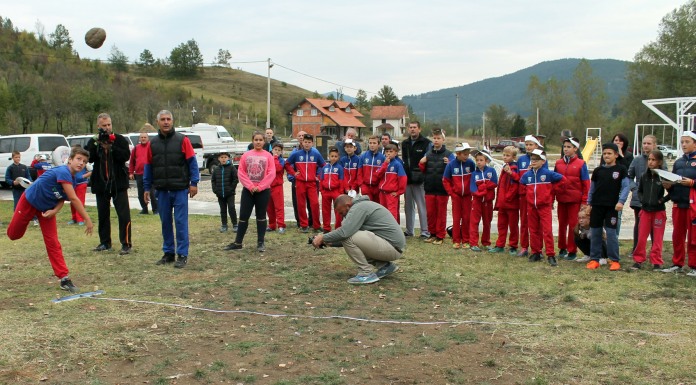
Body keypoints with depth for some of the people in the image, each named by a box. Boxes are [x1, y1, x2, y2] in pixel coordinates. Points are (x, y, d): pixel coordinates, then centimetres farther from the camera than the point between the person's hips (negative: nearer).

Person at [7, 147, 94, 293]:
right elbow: (74, 199, -38)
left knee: (53, 243, -3)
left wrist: (54, 211, -25)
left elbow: (62, 199, -3)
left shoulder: (72, 179, -9)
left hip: (47, 208, 6)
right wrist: (87, 220, -39)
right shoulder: (63, 172, -34)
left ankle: (64, 278, -5)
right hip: (29, 202, -6)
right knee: (14, 235, 13)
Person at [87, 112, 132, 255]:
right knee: (102, 215, 12)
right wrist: (97, 144, -17)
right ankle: (105, 242, 23)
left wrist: (111, 147, -20)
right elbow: (89, 158, -9)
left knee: (124, 214, -6)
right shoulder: (93, 141, 7)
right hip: (101, 183, 3)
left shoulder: (120, 139, 0)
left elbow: (126, 156, -15)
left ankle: (126, 244, -2)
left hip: (118, 183, -3)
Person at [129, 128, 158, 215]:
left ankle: (155, 209, 2)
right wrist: (131, 173, 9)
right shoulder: (136, 148, 11)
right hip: (139, 174, 4)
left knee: (152, 193, -6)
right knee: (141, 194, 8)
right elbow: (132, 161, 15)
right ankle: (144, 209, 19)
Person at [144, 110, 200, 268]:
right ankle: (168, 253, 21)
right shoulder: (153, 143, 9)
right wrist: (147, 188, 9)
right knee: (165, 222, 10)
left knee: (181, 222, -2)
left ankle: (182, 255, 4)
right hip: (162, 190, 4)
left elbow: (192, 162, -4)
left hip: (180, 189, -4)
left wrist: (194, 183, -10)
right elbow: (148, 167, 12)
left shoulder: (182, 140, -2)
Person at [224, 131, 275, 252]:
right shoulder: (246, 155, 3)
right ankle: (238, 242, 11)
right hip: (248, 190, 1)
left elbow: (271, 174, -6)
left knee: (261, 217, 7)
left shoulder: (268, 156, 0)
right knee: (243, 216, 3)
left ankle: (261, 242, 14)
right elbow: (241, 173, -1)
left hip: (263, 191, -1)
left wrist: (260, 187, -13)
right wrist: (250, 186, -12)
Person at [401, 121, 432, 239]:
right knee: (408, 206, 12)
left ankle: (425, 232, 0)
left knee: (422, 206, -6)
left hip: (420, 181, -6)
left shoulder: (427, 143, -3)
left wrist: (423, 175, -14)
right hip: (407, 179, 6)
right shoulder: (405, 144, 17)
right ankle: (409, 230, 21)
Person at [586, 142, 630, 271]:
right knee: (595, 232, 5)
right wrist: (589, 203, 12)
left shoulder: (621, 169, 1)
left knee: (611, 232, -5)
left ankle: (614, 260, 4)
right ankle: (594, 259, 13)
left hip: (612, 206, -3)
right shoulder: (598, 170, 9)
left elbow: (625, 187, -3)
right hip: (597, 205, 3)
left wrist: (621, 201, -14)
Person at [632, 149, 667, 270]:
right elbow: (639, 191, 16)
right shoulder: (644, 176, 4)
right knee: (641, 237, 4)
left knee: (657, 238, 4)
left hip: (659, 211, -3)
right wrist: (642, 199, -2)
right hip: (645, 210, 3)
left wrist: (663, 200, -17)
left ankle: (656, 262, 11)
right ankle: (638, 260, 12)